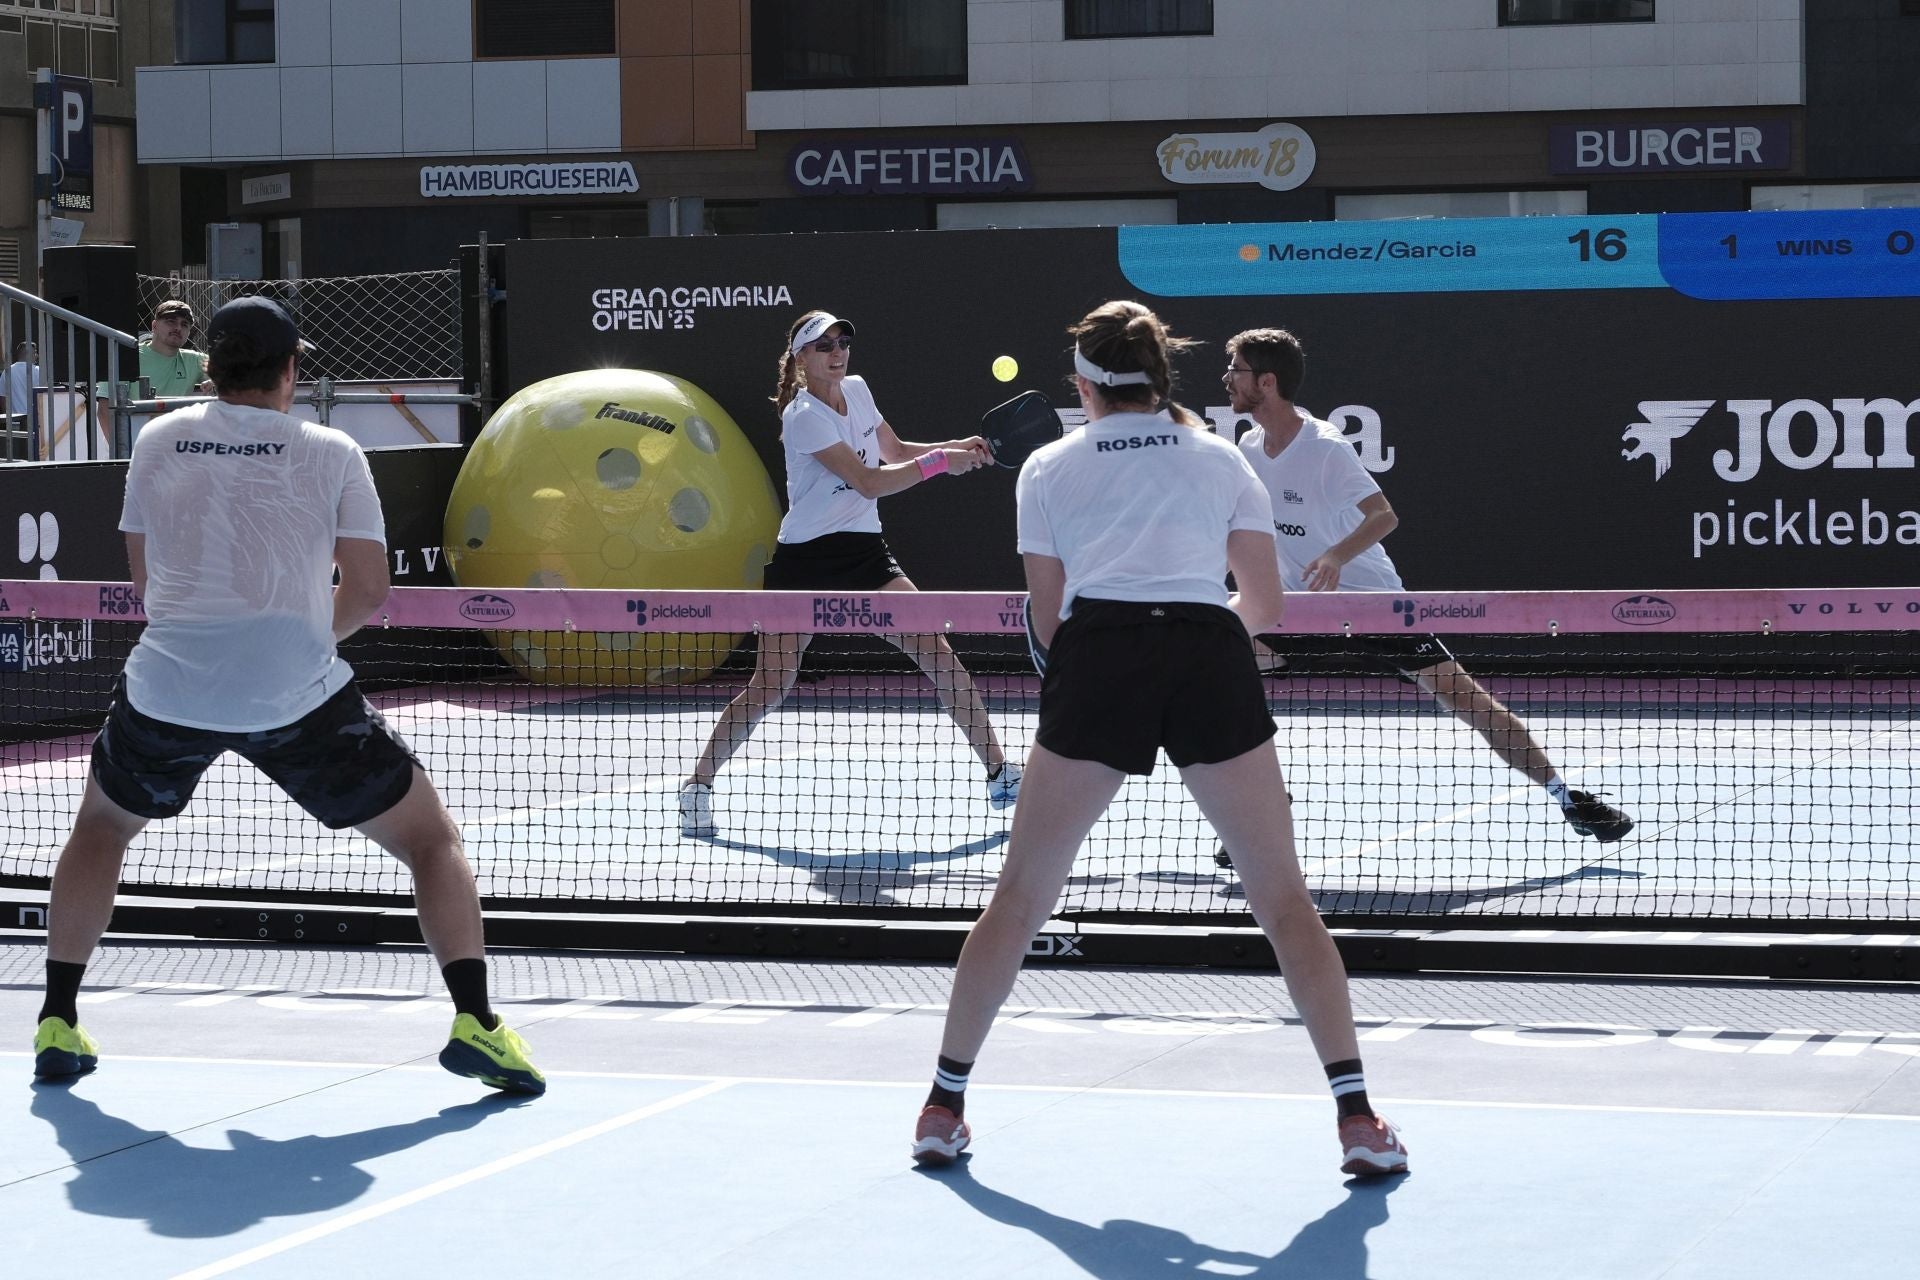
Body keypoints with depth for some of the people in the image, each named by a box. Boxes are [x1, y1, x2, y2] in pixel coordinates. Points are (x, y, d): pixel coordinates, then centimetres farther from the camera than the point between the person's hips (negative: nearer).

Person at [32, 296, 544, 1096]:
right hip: (298, 695, -2)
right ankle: (474, 1022, -4)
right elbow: (366, 591, 0)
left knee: (100, 826, 30)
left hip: (167, 688, 3)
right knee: (432, 840, 11)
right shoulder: (330, 454, 2)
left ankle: (56, 1024, 25)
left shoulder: (157, 442, 10)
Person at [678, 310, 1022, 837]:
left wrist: (957, 447, 4)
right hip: (804, 558, -6)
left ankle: (998, 772, 2)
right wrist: (940, 461, -20)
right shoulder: (804, 417, -18)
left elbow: (896, 452, 18)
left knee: (938, 653, -5)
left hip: (863, 552, 6)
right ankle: (698, 784, 8)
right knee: (770, 688, -8)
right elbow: (870, 481, -21)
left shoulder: (857, 390, 5)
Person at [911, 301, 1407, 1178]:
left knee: (1020, 896, 13)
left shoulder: (1049, 469, 17)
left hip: (1097, 656, 0)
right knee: (1282, 895, 6)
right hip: (1212, 658, 0)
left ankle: (944, 1105, 16)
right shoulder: (1220, 458, 19)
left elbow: (1049, 617, 14)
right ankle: (1357, 1117, -1)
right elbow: (1265, 602, 16)